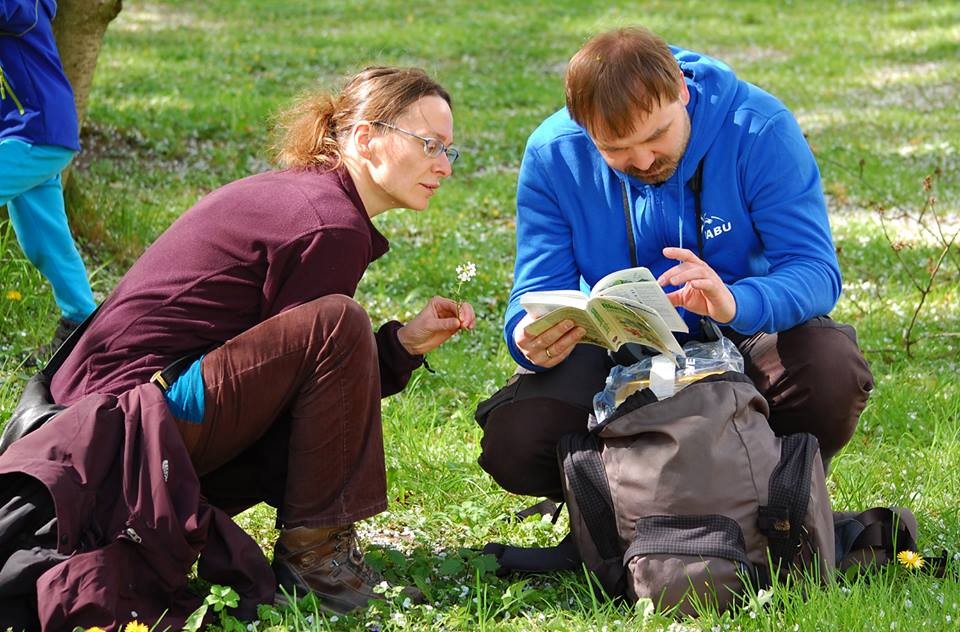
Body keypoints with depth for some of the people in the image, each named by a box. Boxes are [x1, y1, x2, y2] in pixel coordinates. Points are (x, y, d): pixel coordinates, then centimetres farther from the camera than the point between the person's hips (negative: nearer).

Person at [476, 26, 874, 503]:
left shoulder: (758, 129, -19)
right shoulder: (553, 155, -12)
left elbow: (815, 271, -25)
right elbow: (537, 293, -10)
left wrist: (737, 303, -47)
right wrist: (530, 340, -37)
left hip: (745, 339, -1)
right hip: (622, 354, 2)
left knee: (832, 369, -34)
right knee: (512, 443, -24)